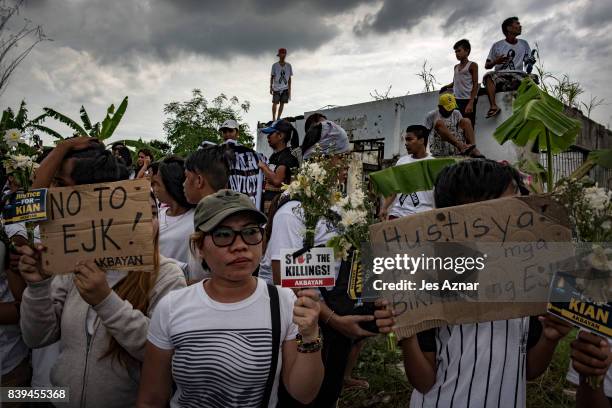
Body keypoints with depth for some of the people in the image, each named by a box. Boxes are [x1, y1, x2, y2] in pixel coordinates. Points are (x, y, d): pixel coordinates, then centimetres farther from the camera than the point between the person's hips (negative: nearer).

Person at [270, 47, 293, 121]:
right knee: (275, 103, -3)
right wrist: (271, 87, -3)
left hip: (285, 88, 3)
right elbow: (272, 77, 4)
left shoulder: (288, 65, 7)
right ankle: (273, 118, 7)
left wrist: (289, 89, 6)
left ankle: (278, 118, 13)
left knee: (282, 103, 3)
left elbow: (289, 78, 10)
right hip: (276, 88, -2)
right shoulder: (275, 65, 0)